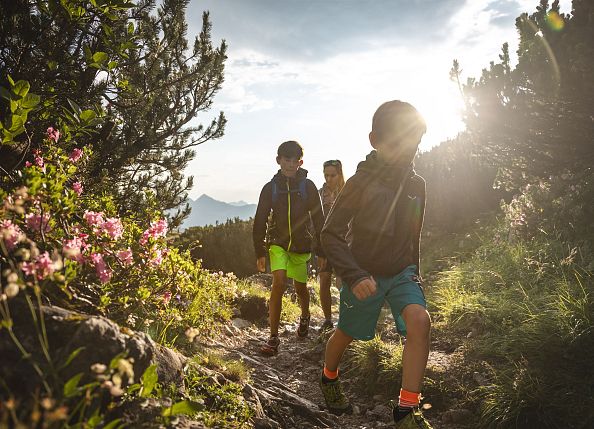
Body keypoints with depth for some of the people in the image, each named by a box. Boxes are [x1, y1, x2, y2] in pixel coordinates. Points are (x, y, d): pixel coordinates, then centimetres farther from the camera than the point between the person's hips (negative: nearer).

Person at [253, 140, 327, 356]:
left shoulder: (307, 186, -5)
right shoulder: (271, 187, -2)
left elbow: (318, 219, -1)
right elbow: (260, 221, 2)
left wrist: (321, 251, -2)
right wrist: (260, 252, -1)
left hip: (301, 245, 1)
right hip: (278, 243, 0)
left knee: (300, 287, 13)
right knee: (279, 283, -18)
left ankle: (305, 317, 47)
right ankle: (273, 338, -11)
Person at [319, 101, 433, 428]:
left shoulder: (416, 185, -2)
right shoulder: (360, 183, -18)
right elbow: (331, 236, -18)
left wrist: (414, 272, 19)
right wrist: (355, 276, -29)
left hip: (402, 272, 3)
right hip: (364, 276, -3)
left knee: (420, 321, -23)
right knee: (346, 335, 14)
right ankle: (329, 378, 47)